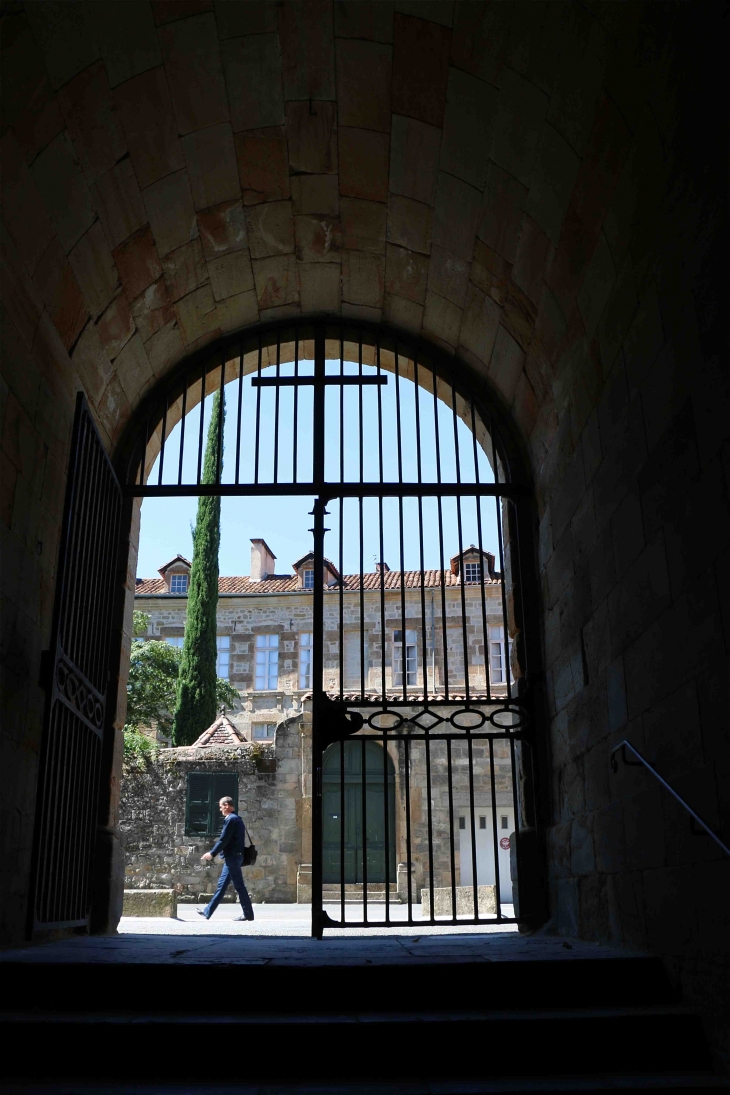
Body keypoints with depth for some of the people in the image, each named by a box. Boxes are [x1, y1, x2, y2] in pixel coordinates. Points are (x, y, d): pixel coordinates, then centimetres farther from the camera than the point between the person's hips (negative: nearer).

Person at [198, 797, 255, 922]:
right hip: (233, 856, 10)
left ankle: (248, 914, 1)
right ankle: (208, 911, 18)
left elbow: (223, 840, -18)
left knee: (239, 886, -4)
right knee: (222, 885, 12)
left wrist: (212, 853, -10)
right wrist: (212, 853, 20)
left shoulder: (231, 819, -15)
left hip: (232, 857, -10)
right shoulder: (236, 819, 16)